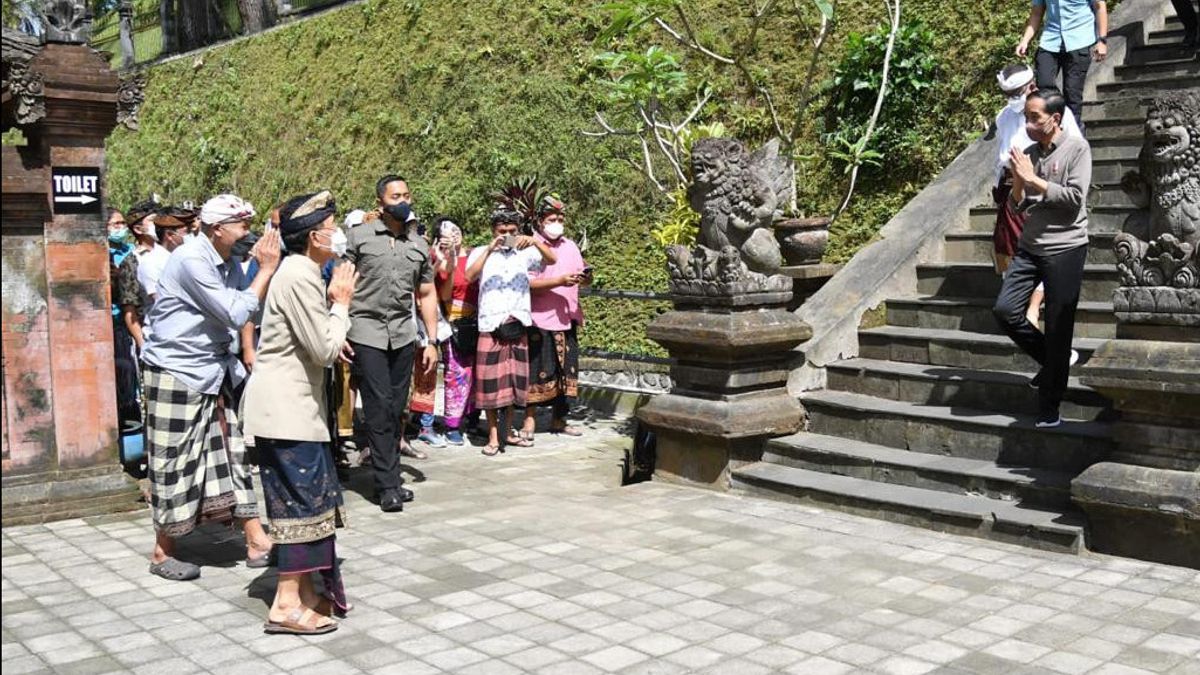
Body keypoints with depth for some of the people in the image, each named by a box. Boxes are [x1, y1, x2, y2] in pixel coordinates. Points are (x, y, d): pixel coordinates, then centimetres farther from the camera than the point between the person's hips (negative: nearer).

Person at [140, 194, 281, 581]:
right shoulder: (191, 260, -19)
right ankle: (162, 552, 16)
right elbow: (235, 314, -22)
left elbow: (241, 314, 13)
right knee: (177, 463, 1)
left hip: (213, 373, 8)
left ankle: (256, 542, 11)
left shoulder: (229, 265, 7)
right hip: (175, 375, -8)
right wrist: (266, 270, -18)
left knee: (232, 454, 7)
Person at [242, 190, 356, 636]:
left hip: (294, 403, 10)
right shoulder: (300, 276, -18)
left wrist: (334, 304, 8)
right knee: (303, 499, -7)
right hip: (285, 406, -10)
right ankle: (286, 605, -2)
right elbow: (325, 350, -19)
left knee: (309, 497, 14)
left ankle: (305, 590, 22)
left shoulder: (303, 272, 14)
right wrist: (342, 303, -7)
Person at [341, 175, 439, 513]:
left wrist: (432, 341, 10)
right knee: (379, 407, -7)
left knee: (397, 409, 6)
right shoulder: (359, 237, 0)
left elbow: (427, 294, 16)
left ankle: (388, 476, 18)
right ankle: (388, 485, -2)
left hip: (403, 336, 4)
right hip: (366, 334, -4)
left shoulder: (418, 245, 13)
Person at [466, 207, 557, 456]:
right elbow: (469, 277, -14)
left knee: (513, 380, 10)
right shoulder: (482, 253, 4)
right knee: (491, 381, -2)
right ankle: (493, 436, 5)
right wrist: (490, 249, -22)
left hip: (518, 325, 3)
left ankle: (507, 431, 23)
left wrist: (534, 242, -21)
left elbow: (552, 260, -5)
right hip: (490, 325, -3)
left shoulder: (525, 252, 10)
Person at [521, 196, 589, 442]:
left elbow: (582, 277, 16)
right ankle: (530, 420, 4)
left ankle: (558, 420, 19)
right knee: (538, 369, -4)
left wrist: (585, 277, -8)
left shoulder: (570, 246, 14)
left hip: (566, 318, 6)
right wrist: (560, 281, -25)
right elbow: (529, 284, -16)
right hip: (540, 320, -6)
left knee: (566, 370, 9)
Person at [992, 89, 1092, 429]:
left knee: (1058, 329, -1)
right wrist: (1017, 181, -8)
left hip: (1065, 249, -5)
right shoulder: (1030, 152, 9)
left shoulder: (1076, 147, -6)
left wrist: (1033, 179, -15)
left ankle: (1049, 410, 8)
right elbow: (1018, 206, 11)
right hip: (1030, 247, 6)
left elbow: (1075, 198, -16)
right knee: (1005, 310, -6)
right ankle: (1053, 360, 19)